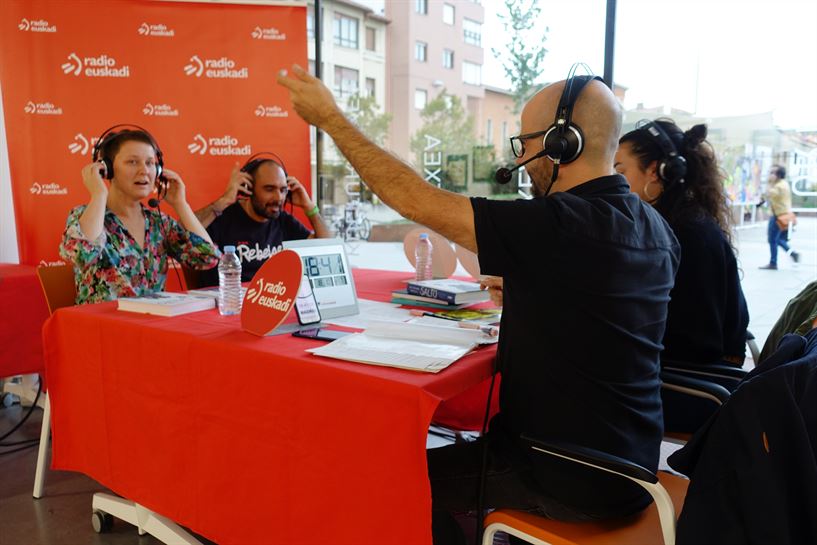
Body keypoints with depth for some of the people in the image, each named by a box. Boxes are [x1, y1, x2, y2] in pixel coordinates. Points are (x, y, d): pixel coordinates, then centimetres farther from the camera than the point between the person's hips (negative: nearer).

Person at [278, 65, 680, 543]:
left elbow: (415, 200, -22)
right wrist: (525, 293, 6)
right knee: (466, 443, 27)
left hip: (575, 482, -8)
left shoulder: (562, 225, -27)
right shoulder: (655, 228, -1)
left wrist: (331, 118, -11)